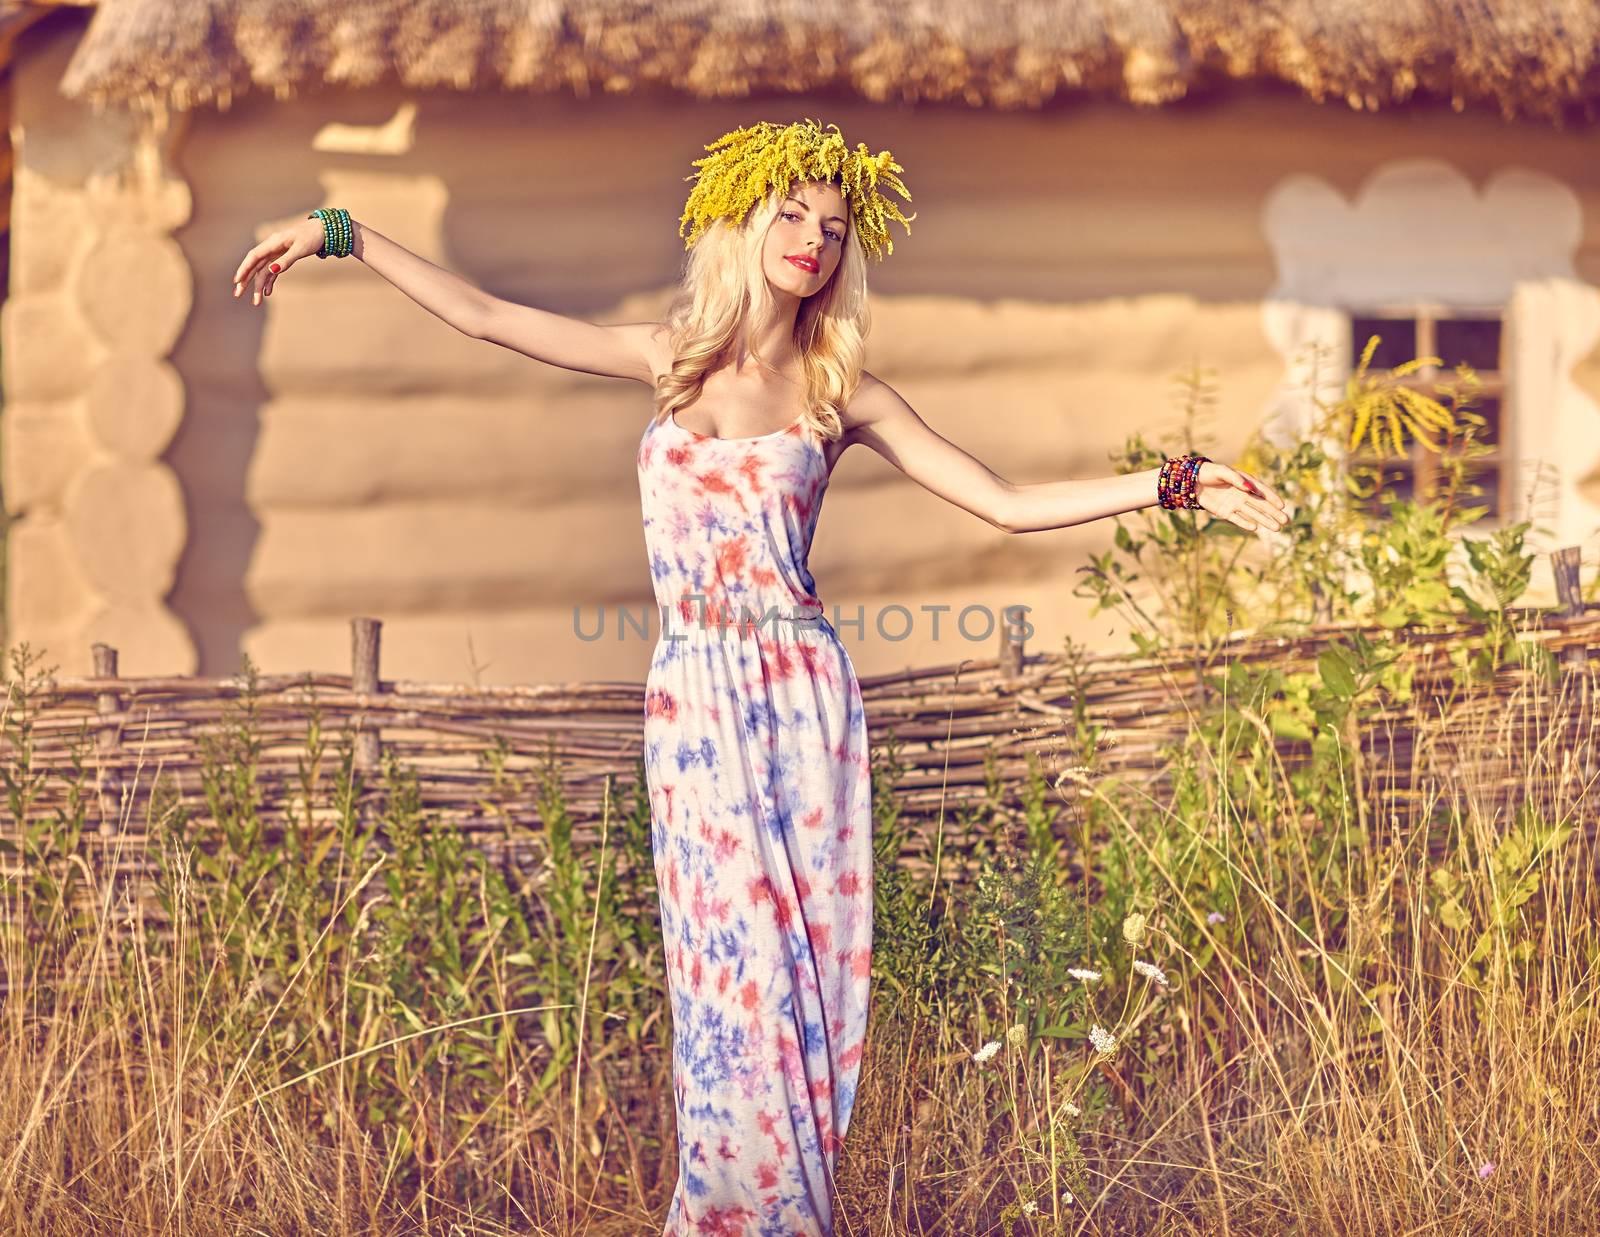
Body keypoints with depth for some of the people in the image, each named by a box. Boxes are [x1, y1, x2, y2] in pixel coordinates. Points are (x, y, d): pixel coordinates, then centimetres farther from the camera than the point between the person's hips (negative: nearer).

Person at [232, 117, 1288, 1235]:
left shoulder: (840, 393, 5)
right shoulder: (673, 354, 9)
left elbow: (1011, 504, 4)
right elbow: (486, 317, 9)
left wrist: (1176, 484, -2)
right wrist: (345, 234, 7)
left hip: (800, 698, 0)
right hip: (695, 701, 0)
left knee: (805, 969, -1)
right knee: (738, 969, -1)